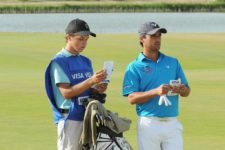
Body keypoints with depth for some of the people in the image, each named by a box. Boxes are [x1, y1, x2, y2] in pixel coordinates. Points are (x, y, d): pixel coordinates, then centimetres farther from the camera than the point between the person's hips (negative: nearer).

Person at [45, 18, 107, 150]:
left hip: (87, 115, 8)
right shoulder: (59, 61, -8)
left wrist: (98, 89, -4)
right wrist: (91, 81, -25)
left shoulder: (86, 61, 16)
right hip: (69, 118, -8)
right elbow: (66, 92, -16)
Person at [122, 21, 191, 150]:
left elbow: (187, 91, 14)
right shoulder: (134, 67, 1)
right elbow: (132, 98, -8)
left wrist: (181, 90, -11)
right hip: (149, 123, -3)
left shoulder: (173, 62, 14)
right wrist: (156, 91, -22)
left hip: (173, 123, 3)